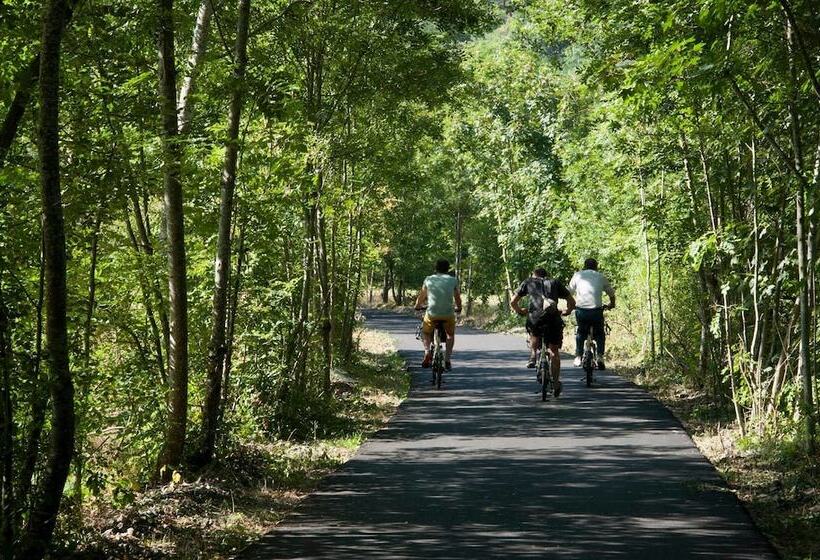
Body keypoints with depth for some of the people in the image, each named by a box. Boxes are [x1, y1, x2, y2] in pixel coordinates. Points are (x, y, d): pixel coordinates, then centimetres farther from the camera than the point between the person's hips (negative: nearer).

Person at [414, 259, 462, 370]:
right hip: (448, 314, 0)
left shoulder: (429, 279, 7)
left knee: (425, 333, 26)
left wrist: (417, 306, 35)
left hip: (432, 314, 0)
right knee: (450, 335, 27)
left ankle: (427, 352, 1)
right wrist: (458, 308, 33)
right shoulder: (453, 280, 6)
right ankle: (447, 360, 18)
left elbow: (421, 296, 15)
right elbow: (457, 298, 13)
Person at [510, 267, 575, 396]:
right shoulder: (555, 283, 26)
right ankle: (556, 382, 8)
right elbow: (572, 302, 23)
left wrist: (520, 312, 37)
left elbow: (513, 302, 19)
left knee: (534, 334, 34)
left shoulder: (528, 282, 24)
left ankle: (533, 355, 11)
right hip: (554, 318, 1)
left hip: (535, 317, -1)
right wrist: (566, 312, 41)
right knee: (554, 351, 14)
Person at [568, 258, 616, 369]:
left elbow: (569, 292, 19)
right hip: (596, 310, -1)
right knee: (600, 334, 18)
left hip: (581, 310, 1)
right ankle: (600, 356, 0)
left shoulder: (578, 275, 14)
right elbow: (611, 294, 21)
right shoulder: (601, 277, 14)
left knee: (581, 333, 23)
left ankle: (578, 357, 18)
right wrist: (611, 305, 40)